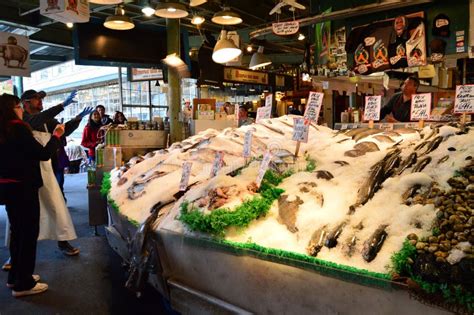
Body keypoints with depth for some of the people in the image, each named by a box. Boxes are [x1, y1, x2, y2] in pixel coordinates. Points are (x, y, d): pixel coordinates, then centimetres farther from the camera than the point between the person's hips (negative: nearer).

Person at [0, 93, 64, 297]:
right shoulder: (18, 128, -15)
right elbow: (43, 154, -17)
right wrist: (56, 136, -3)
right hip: (23, 186, -9)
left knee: (18, 230, 19)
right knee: (29, 232, 1)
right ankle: (24, 284, 8)